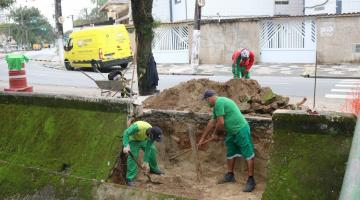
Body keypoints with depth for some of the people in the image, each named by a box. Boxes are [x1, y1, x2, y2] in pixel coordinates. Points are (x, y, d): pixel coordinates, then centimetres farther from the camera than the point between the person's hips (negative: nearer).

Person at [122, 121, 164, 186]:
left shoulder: (153, 134, -24)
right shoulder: (138, 127, -44)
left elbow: (148, 149, -17)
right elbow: (126, 133, -37)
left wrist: (145, 162, -15)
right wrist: (126, 146, -48)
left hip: (143, 140, 6)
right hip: (133, 140, -6)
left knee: (152, 150, 11)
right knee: (133, 157, -15)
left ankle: (153, 169, 34)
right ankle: (130, 179, -8)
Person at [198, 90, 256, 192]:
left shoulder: (219, 102, -16)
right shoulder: (217, 105, 15)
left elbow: (220, 122, -18)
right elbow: (211, 123, 23)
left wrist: (214, 133, 2)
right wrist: (202, 138, 27)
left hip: (241, 130, -11)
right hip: (231, 132, 11)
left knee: (248, 154, -4)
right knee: (230, 154, 19)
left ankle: (251, 180, -1)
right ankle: (230, 175, 32)